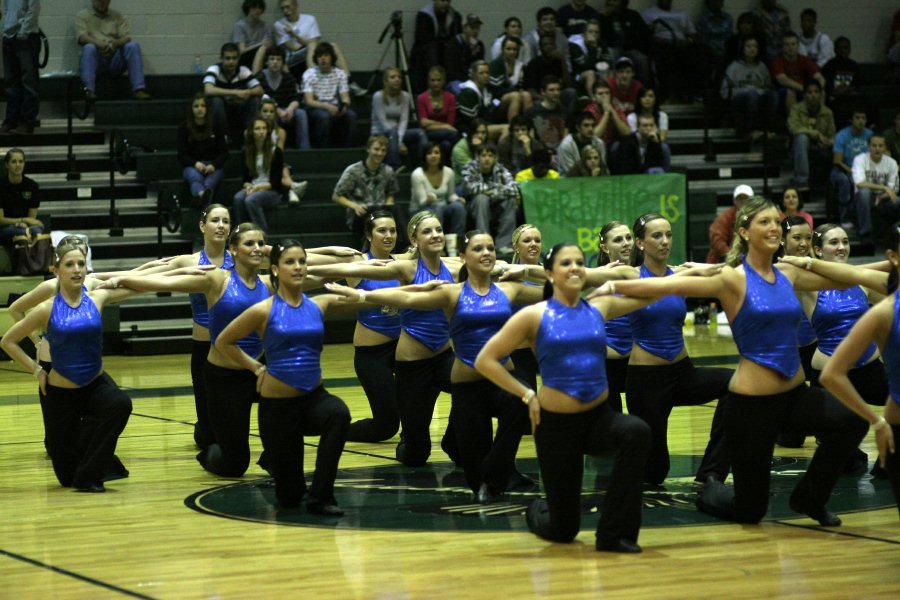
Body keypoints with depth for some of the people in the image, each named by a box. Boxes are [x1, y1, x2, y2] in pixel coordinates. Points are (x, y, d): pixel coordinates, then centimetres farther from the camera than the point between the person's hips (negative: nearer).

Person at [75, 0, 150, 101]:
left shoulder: (116, 16, 19)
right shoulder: (83, 15, 13)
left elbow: (126, 37, 6)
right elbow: (82, 37, -5)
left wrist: (115, 43, -19)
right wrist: (100, 44, -24)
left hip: (115, 59, 2)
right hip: (96, 60, -2)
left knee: (133, 46, -25)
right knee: (89, 47, -35)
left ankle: (138, 89, -33)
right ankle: (89, 90, -46)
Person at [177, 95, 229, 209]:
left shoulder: (215, 127, 13)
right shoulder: (184, 127, 10)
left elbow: (224, 152, 9)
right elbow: (181, 155, 4)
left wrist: (213, 165, -13)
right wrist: (195, 164, -18)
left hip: (213, 166, 1)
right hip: (191, 166, -1)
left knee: (210, 182, -37)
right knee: (195, 177, -39)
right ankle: (202, 195, -74)